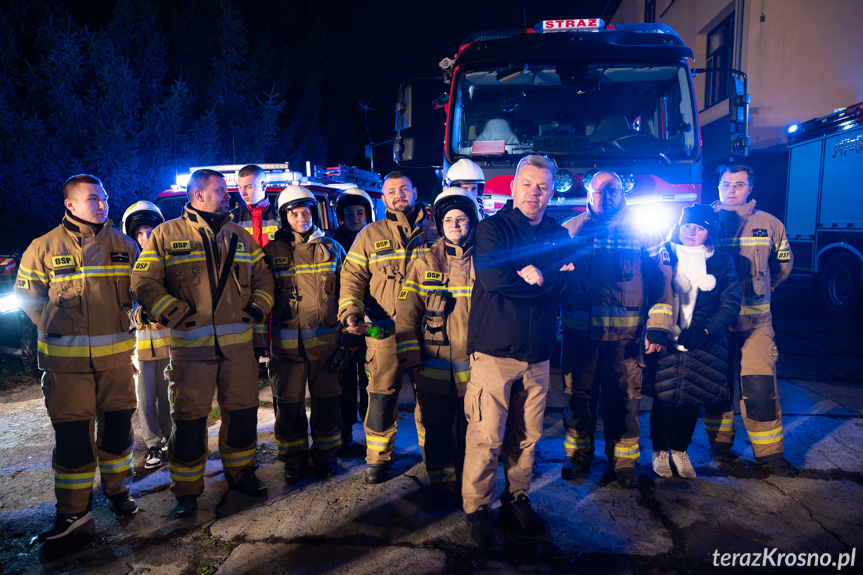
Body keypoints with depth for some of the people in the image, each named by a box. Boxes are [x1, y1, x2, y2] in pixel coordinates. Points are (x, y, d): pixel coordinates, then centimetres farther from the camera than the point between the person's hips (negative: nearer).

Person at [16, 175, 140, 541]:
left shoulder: (123, 244, 6)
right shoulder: (45, 247, -1)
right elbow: (26, 295, 7)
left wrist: (120, 321, 7)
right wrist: (57, 328, -1)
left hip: (117, 355, 2)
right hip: (66, 360, -2)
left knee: (117, 425, 10)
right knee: (71, 434, 3)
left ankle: (117, 491, 29)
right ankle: (73, 509, 17)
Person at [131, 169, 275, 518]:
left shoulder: (240, 237, 15)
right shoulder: (166, 235, 3)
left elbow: (263, 277, 19)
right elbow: (143, 282, -2)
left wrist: (258, 307, 2)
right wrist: (175, 313, -13)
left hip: (239, 344, 4)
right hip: (190, 347, -3)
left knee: (242, 412, 11)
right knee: (189, 418, 3)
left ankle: (240, 471, 31)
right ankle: (186, 490, 18)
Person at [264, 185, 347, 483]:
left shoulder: (331, 249, 7)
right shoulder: (271, 252, 4)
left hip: (326, 340, 1)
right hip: (286, 343, 0)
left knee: (327, 401, 7)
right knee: (289, 403, 7)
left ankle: (324, 454, 25)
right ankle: (294, 459, 24)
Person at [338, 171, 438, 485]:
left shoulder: (432, 232, 10)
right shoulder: (370, 235, 8)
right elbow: (352, 277, 4)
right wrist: (351, 313, -12)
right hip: (384, 330, -1)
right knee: (381, 395, 0)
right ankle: (377, 458, 17)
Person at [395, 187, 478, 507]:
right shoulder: (425, 264, 4)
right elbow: (406, 313, 3)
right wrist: (410, 357, -4)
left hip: (475, 364, 0)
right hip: (434, 365, 0)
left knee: (471, 427, 10)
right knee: (437, 429, 9)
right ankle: (442, 484, 28)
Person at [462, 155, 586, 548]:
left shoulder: (559, 235, 15)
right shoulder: (491, 229, -1)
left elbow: (576, 287, 5)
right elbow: (493, 277, -19)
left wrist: (540, 279, -13)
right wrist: (552, 283, -11)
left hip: (538, 353, 5)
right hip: (494, 350, -4)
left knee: (526, 436, 11)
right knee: (486, 437, -2)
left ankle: (516, 501, 28)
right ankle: (476, 508, 14)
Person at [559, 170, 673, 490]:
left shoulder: (642, 231, 6)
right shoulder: (570, 230, 9)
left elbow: (660, 280, 5)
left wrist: (657, 328, -3)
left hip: (626, 334, -1)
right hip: (579, 331, 1)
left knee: (624, 398, 6)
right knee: (578, 394, 8)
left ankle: (623, 461, 24)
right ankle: (578, 456, 26)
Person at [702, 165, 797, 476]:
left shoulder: (769, 224, 4)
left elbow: (784, 263, 19)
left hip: (755, 320, 0)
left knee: (760, 385, -4)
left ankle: (769, 452, 8)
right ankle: (720, 442, 23)